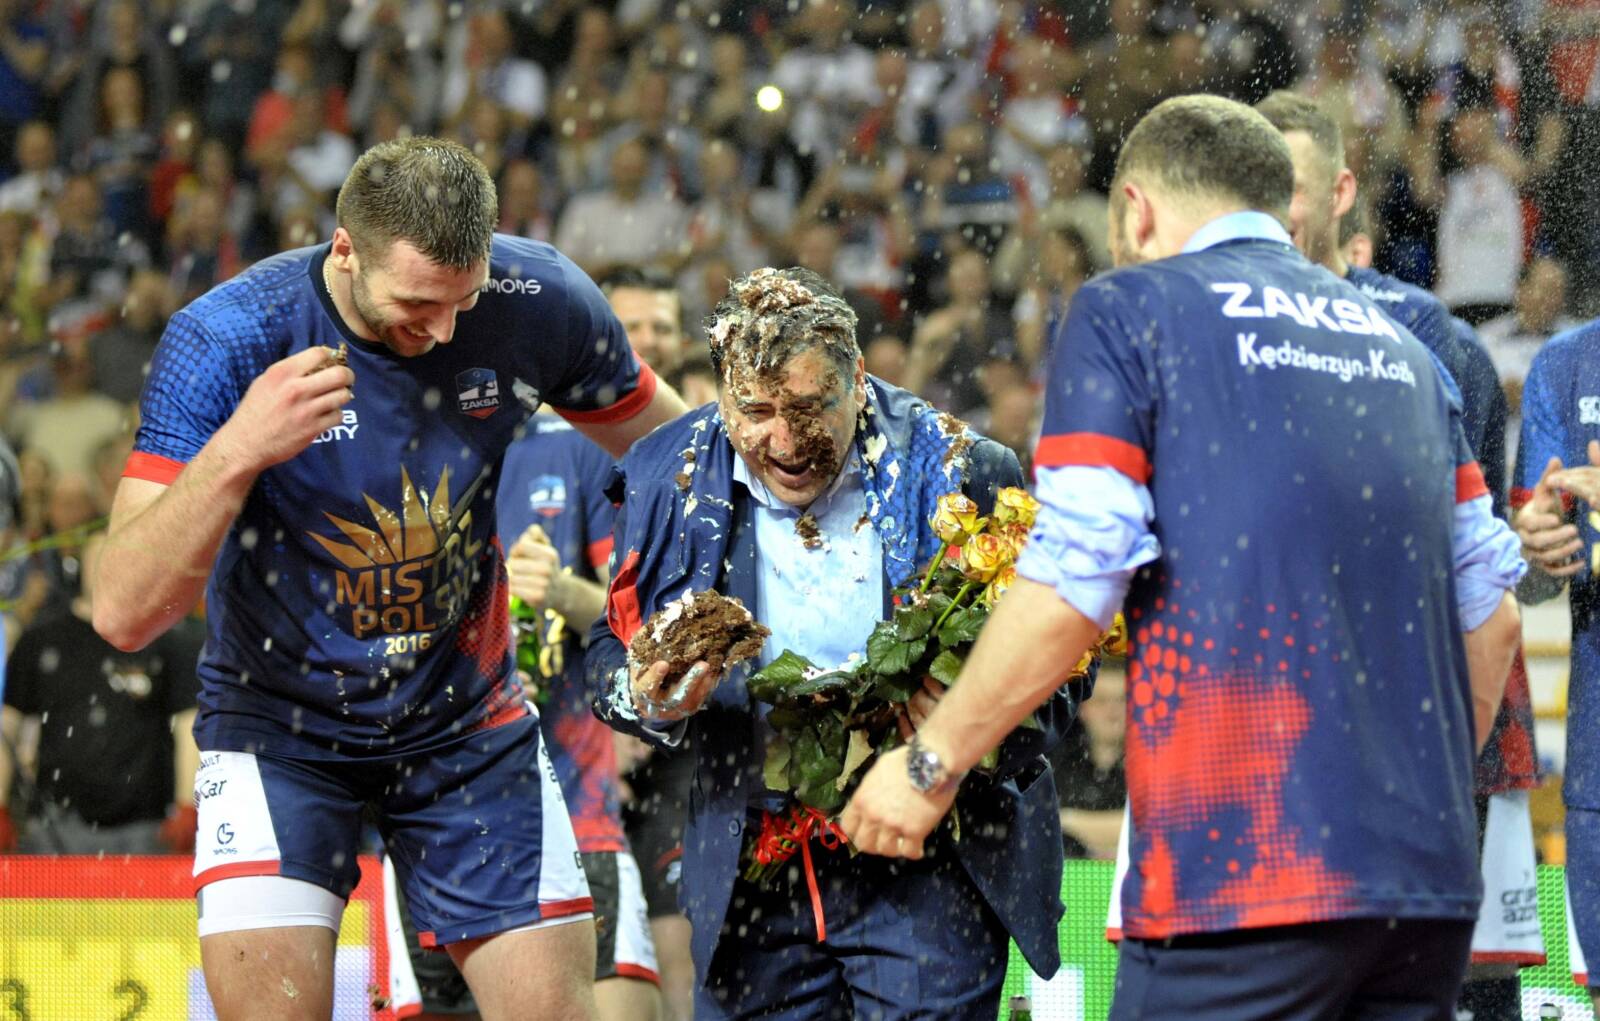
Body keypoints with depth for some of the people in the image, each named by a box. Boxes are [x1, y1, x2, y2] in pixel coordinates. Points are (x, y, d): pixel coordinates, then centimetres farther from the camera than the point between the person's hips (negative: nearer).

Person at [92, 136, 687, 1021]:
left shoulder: (537, 302, -15)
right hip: (278, 719, -3)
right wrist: (236, 452, -41)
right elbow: (123, 613, -28)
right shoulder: (223, 340, -24)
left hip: (470, 719, 3)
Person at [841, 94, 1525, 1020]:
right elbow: (1490, 613, 19)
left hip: (1241, 871, -6)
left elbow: (1073, 587, -8)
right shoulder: (1399, 346, 19)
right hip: (1430, 883, 6)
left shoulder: (1128, 311, 2)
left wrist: (931, 766, 2)